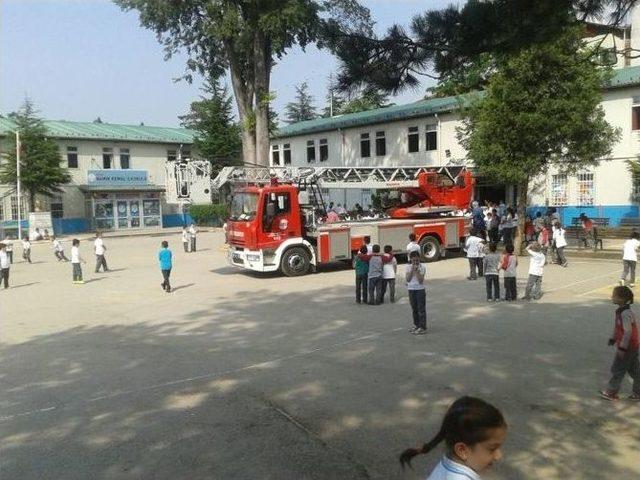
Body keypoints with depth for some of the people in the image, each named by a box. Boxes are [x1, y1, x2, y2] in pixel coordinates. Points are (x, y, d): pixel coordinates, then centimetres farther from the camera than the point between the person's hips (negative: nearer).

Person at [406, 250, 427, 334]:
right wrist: (412, 270, -13)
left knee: (421, 309, -2)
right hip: (411, 289, 4)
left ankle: (422, 327, 1)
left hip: (420, 289, -4)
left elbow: (420, 280, -15)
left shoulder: (422, 267, -7)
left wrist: (416, 270, -19)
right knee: (414, 309, 13)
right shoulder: (408, 267, 3)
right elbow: (407, 279, -6)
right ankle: (416, 325, 26)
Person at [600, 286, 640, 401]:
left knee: (617, 370, 3)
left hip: (628, 348, -9)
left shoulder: (625, 313, -25)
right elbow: (618, 327, 15)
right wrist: (613, 339, 13)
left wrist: (622, 348, -22)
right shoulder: (619, 311, 4)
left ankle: (611, 392, 15)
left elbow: (628, 331, -25)